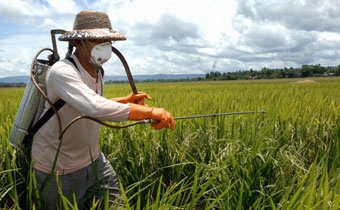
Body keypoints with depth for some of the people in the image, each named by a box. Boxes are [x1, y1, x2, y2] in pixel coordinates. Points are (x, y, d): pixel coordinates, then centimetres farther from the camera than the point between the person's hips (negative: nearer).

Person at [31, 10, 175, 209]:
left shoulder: (97, 71, 1)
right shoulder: (62, 72, -27)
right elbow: (96, 108, -44)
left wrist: (126, 100, 1)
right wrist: (151, 111, -42)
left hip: (92, 159, 7)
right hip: (59, 167, -7)